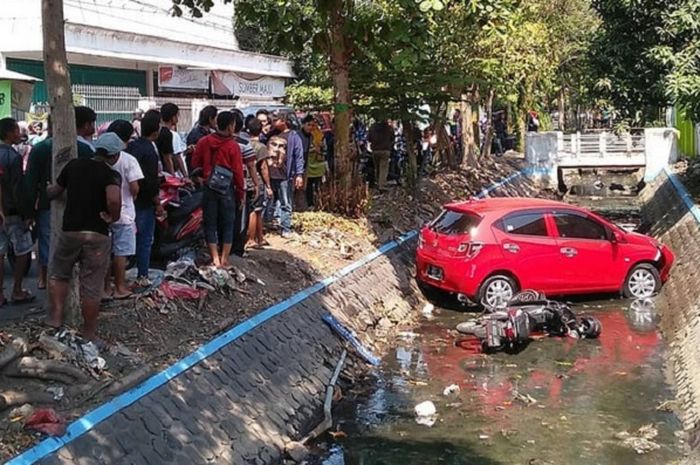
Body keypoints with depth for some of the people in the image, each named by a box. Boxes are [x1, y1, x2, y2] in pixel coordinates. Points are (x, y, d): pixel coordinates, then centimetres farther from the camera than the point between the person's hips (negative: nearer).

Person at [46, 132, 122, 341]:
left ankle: (55, 318, 16)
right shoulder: (111, 174, -10)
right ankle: (89, 333, 15)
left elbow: (55, 191, 18)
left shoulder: (73, 165, 4)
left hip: (70, 230, 3)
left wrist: (44, 193, 41)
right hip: (97, 235, -3)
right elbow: (114, 200, -31)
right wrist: (114, 216, -11)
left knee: (59, 274, 25)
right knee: (92, 287, 6)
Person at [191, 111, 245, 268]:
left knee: (210, 223, 9)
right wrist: (241, 193, 0)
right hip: (227, 189, -2)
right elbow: (238, 172, -9)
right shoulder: (233, 146, -11)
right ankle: (224, 259, 10)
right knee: (227, 224, 9)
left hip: (208, 187, 2)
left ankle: (215, 259, 6)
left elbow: (195, 165, 3)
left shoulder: (203, 142, -2)